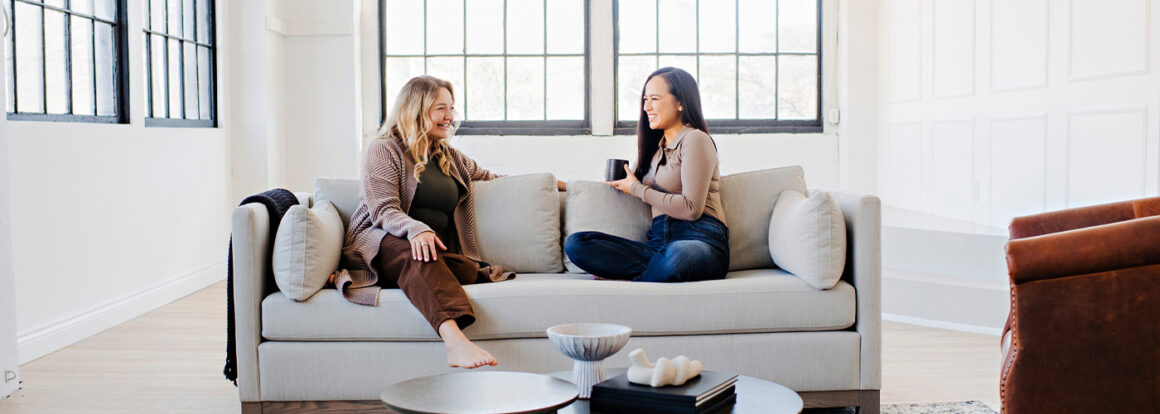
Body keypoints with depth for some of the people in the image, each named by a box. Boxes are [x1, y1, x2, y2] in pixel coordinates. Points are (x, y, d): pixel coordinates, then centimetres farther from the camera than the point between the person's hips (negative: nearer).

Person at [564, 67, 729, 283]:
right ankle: (659, 274, -24)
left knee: (679, 256, -45)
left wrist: (637, 189, 0)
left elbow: (691, 208, -11)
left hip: (700, 241, -7)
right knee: (575, 243, -15)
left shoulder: (695, 140, 0)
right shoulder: (656, 146, 26)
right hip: (658, 243, 7)